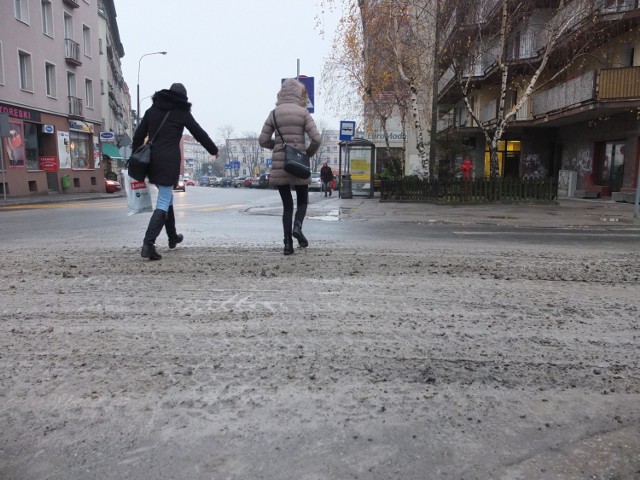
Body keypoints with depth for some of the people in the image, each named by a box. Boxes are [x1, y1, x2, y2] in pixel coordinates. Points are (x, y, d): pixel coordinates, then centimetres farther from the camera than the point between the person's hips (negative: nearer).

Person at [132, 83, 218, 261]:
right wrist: (214, 150, 21)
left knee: (166, 197, 22)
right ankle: (148, 244, -21)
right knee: (163, 203, -7)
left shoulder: (152, 110, 15)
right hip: (169, 161, -6)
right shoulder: (182, 112, 2)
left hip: (152, 159, 6)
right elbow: (199, 133, 8)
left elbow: (138, 136, 12)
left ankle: (173, 237, 35)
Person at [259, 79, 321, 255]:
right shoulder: (303, 112, -2)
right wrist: (309, 152, 9)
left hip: (279, 164, 2)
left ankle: (288, 243, 2)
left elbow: (263, 141, 2)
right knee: (302, 200, 16)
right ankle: (297, 227, -11)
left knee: (287, 204, 9)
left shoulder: (274, 113, 3)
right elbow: (316, 139, -9)